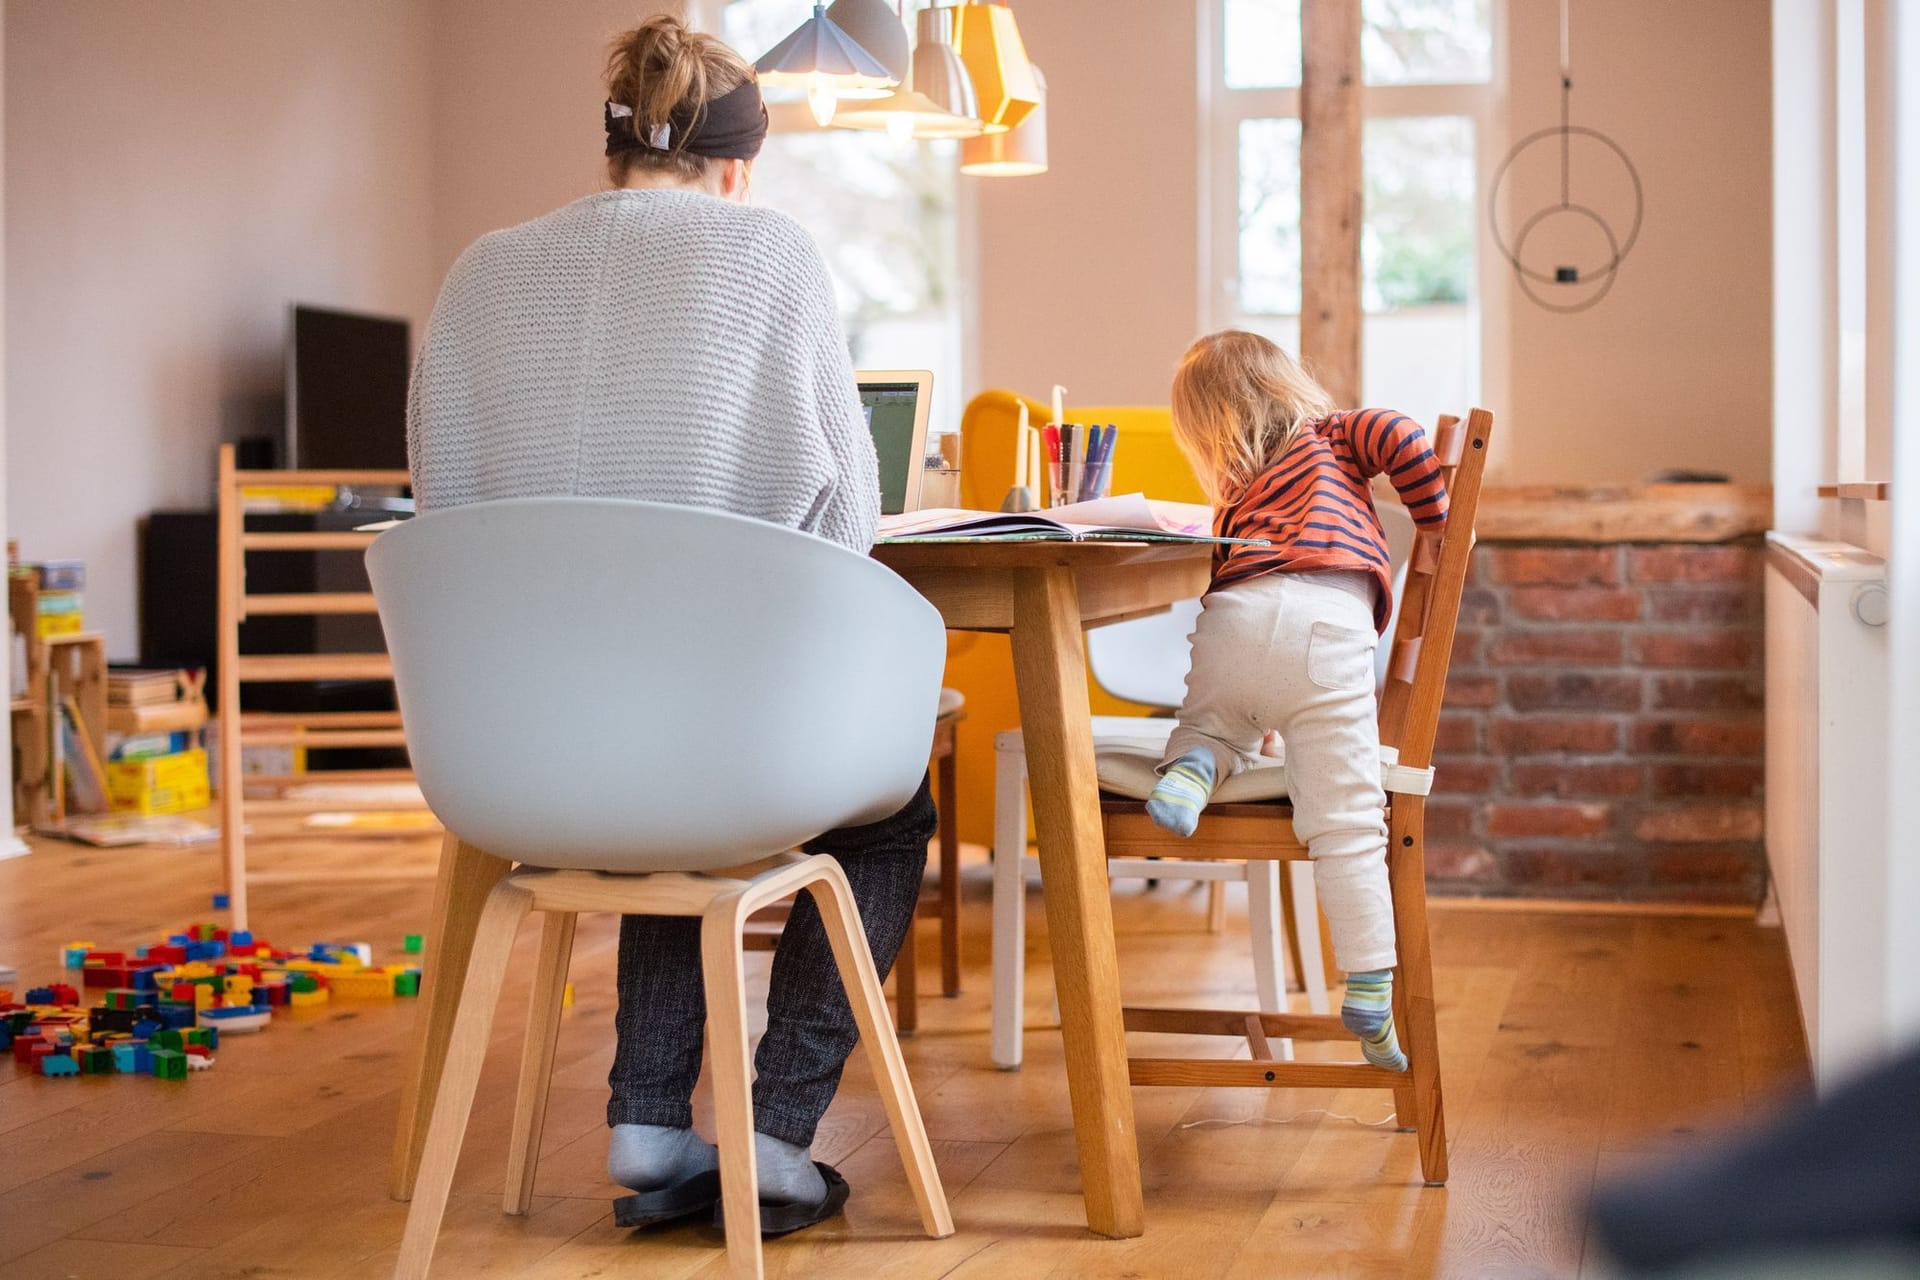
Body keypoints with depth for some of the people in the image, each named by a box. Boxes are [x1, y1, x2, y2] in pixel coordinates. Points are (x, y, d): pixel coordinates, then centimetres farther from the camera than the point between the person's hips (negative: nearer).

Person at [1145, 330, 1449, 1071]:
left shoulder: (1232, 500, 37)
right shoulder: (1333, 436, 30)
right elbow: (1399, 436, 9)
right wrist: (1436, 525, 21)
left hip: (1230, 620, 3)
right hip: (1326, 626, -3)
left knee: (1216, 727, 35)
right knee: (1347, 825, -1)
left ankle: (1189, 768, 1)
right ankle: (1370, 995, -4)